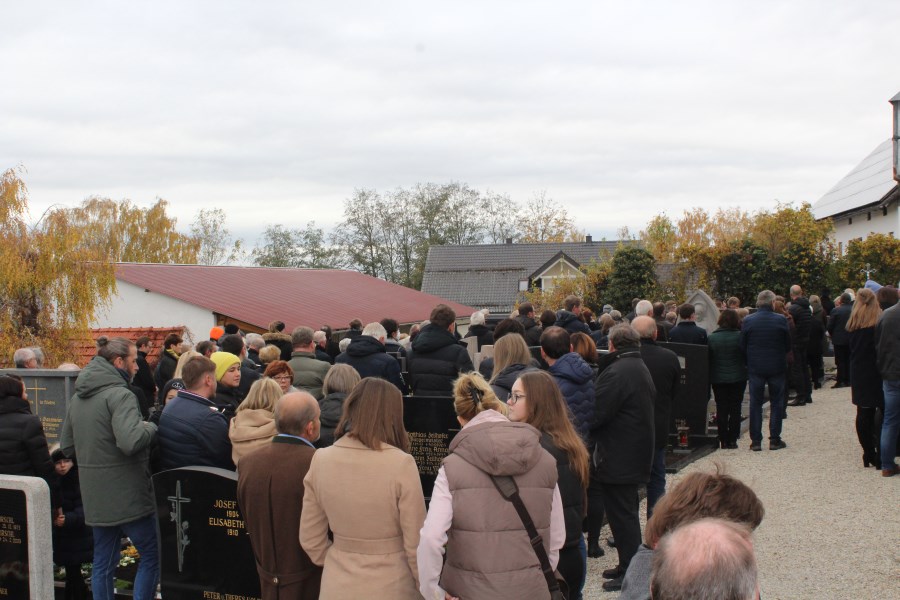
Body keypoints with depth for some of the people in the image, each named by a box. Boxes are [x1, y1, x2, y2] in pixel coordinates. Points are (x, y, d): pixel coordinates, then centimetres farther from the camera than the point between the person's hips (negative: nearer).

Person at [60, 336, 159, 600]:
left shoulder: (77, 398, 11)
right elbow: (131, 441, -28)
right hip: (126, 494, -8)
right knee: (152, 555, 5)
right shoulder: (120, 395, -16)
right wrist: (151, 427, -10)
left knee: (103, 563, 14)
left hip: (95, 495, 8)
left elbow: (66, 446, 17)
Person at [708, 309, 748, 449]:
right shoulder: (739, 336, -10)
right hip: (737, 378, -2)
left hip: (718, 379, 2)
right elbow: (746, 356, -5)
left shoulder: (712, 338, -4)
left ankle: (723, 440, 8)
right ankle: (732, 440, 6)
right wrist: (745, 371, 9)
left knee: (721, 409, 7)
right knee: (735, 409, 6)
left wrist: (710, 377, 9)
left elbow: (709, 359, 1)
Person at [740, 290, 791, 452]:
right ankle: (775, 440, 10)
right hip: (776, 367, -1)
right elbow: (788, 346, -1)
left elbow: (742, 347, -1)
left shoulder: (747, 321, -5)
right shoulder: (781, 320, -9)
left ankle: (756, 440, 7)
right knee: (776, 403, 9)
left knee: (755, 403, 7)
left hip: (755, 368, 1)